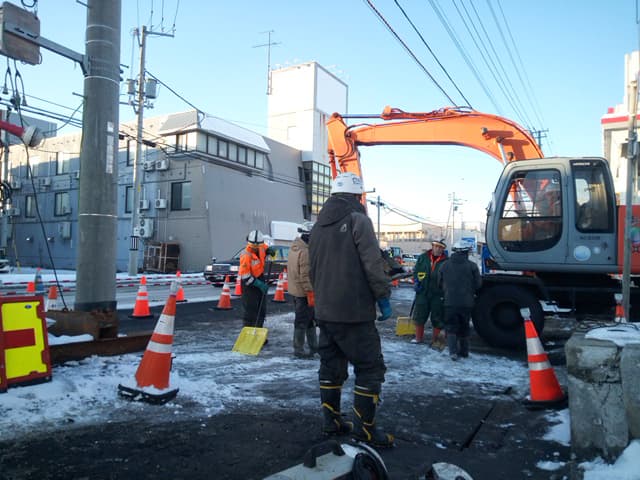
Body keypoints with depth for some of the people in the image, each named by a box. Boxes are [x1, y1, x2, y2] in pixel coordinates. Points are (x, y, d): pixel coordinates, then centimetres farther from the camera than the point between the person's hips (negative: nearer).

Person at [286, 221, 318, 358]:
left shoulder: (294, 247, 9)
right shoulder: (305, 252, -22)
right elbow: (306, 275, -24)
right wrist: (310, 292, -18)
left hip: (294, 289, 10)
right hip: (303, 291, -10)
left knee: (309, 317, 19)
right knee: (302, 320, 0)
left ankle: (313, 345, 28)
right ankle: (298, 349, 9)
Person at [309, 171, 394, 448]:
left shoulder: (318, 227, 14)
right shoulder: (358, 220, -9)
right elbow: (373, 264, -15)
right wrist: (383, 298, -7)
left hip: (324, 312, 8)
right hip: (353, 313, -8)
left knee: (331, 366, 15)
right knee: (370, 367, 1)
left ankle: (331, 421, 23)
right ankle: (364, 428, 4)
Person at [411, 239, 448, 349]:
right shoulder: (423, 257, 5)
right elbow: (416, 270, 12)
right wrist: (416, 282, 0)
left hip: (438, 294, -2)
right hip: (423, 292, 2)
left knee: (437, 318, 6)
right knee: (419, 315, 10)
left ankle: (435, 339, 20)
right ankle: (419, 337, 25)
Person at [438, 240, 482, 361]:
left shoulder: (445, 265, 1)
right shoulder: (472, 266, -6)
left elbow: (440, 283, 9)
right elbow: (478, 284, 0)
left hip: (450, 302, 0)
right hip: (466, 302, 0)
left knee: (451, 328, 4)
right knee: (464, 328, 16)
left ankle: (453, 351, -11)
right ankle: (464, 351, 25)